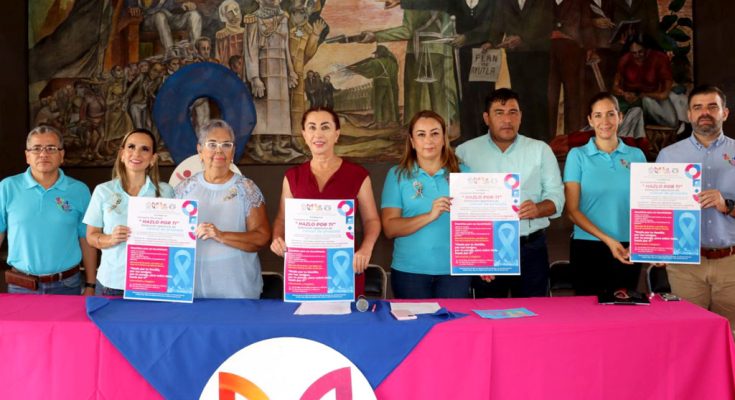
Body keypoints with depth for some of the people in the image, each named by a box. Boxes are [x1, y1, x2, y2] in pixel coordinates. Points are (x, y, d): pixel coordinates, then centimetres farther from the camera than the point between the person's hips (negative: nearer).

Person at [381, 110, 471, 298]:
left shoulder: (462, 172, 4)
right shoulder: (397, 175, 1)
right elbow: (390, 228, -7)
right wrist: (429, 216, -21)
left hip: (455, 270, 1)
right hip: (410, 271, -1)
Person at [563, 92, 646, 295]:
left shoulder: (636, 156, 7)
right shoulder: (577, 155, 0)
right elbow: (572, 210, -4)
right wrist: (607, 239, -14)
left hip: (628, 249, 2)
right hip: (588, 247, -2)